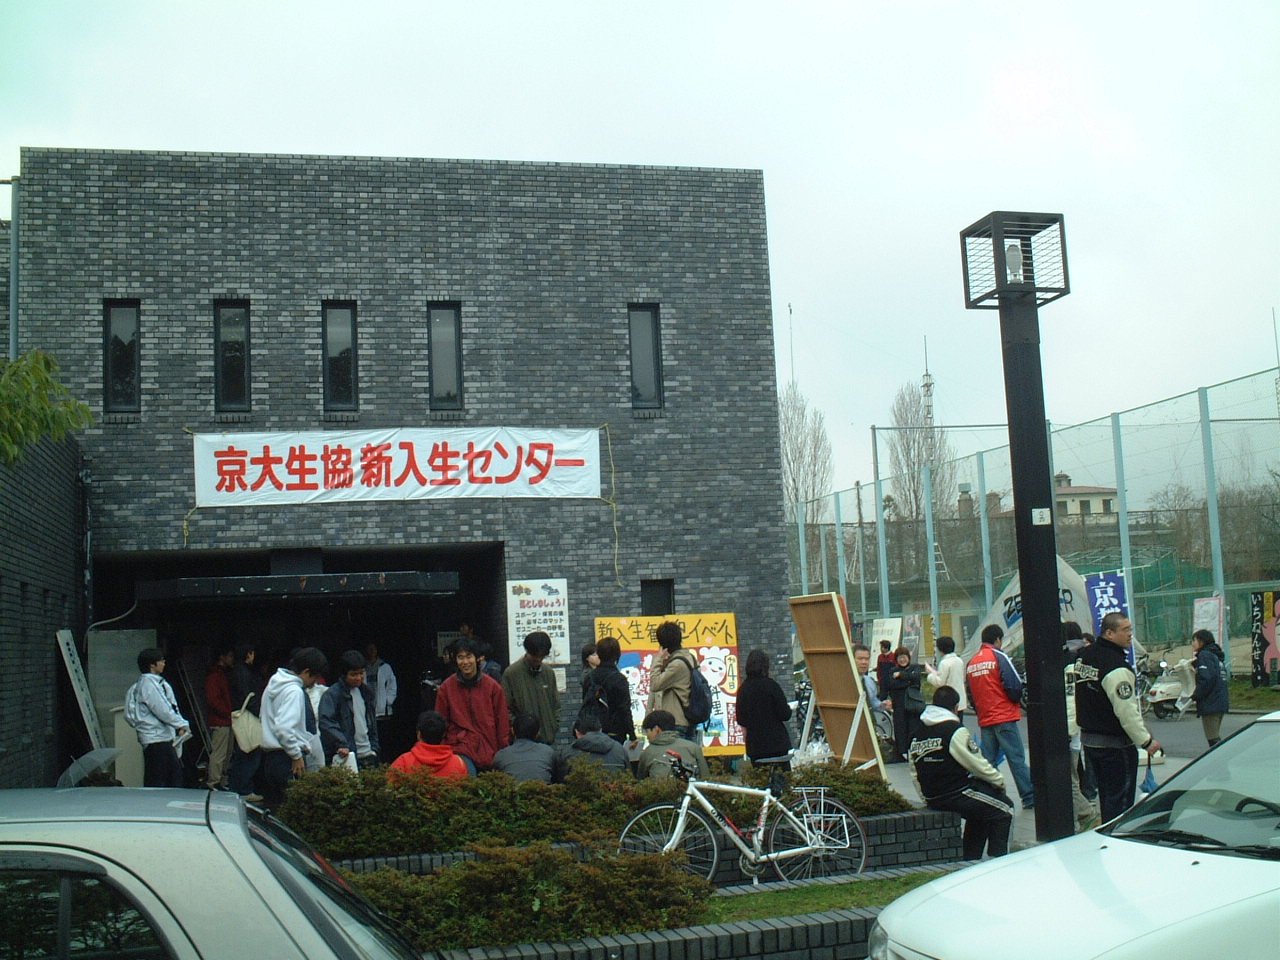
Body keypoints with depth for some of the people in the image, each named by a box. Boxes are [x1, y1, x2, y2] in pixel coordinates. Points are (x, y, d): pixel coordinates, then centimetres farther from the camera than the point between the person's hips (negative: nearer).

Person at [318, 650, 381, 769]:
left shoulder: (368, 693, 15)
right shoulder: (332, 694, -7)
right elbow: (326, 723, -17)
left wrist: (374, 748, 14)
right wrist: (341, 744, -27)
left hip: (368, 756, 6)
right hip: (346, 757, -6)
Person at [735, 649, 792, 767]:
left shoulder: (743, 689, 3)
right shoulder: (770, 685, -10)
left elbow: (741, 721, 7)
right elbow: (785, 715, -10)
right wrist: (789, 708, 11)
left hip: (754, 745, 4)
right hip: (776, 742, -4)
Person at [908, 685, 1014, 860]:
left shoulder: (916, 735, 6)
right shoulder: (955, 730, -15)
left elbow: (915, 775, 11)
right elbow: (977, 764, -10)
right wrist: (999, 780, 6)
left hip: (932, 800, 8)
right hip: (957, 795, -8)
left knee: (979, 807, 29)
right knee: (1004, 809, 9)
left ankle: (970, 858, 25)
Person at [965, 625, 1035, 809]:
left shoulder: (971, 662, 12)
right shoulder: (999, 657, -7)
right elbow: (1014, 685, -14)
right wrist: (1019, 701, 4)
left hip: (984, 720, 6)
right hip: (1005, 717, -6)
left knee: (988, 760, 9)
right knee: (1017, 759, -4)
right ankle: (1030, 797, -3)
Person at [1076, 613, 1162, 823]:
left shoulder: (1086, 655, 6)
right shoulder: (1116, 668, -23)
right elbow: (1126, 711, -25)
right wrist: (1146, 741, -17)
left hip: (1088, 738, 9)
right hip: (1115, 743, -9)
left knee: (1106, 794, 19)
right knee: (1120, 798, -2)